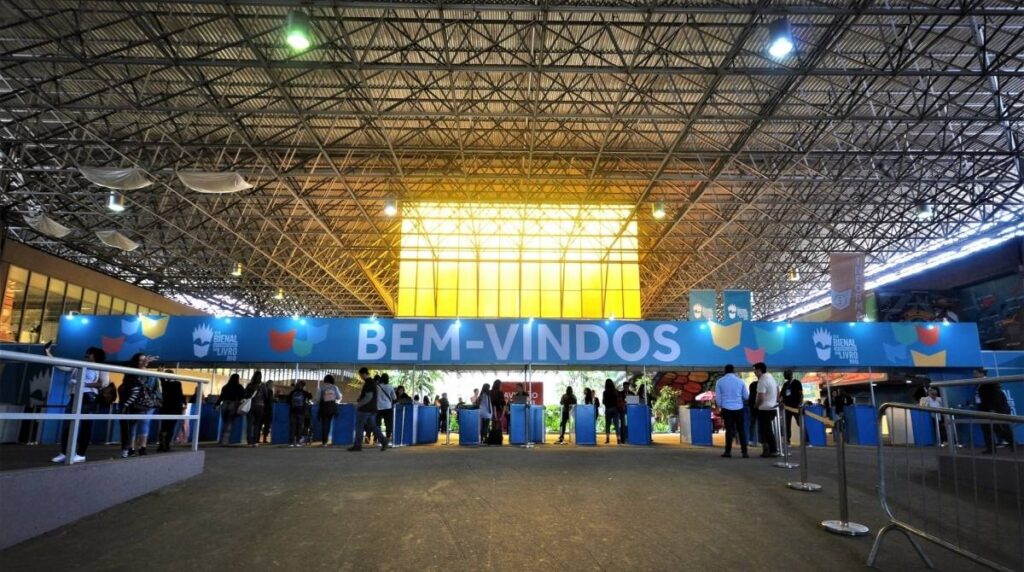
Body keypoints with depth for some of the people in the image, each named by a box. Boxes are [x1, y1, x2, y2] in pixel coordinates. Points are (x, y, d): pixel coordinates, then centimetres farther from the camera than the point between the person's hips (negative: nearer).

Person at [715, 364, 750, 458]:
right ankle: (744, 452, 7)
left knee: (729, 430, 5)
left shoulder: (720, 381, 0)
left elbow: (718, 397, 2)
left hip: (726, 409, 0)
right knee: (741, 430, 7)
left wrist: (720, 407, 14)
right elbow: (746, 396, 6)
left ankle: (728, 451, 6)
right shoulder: (740, 381, -1)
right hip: (738, 408, 0)